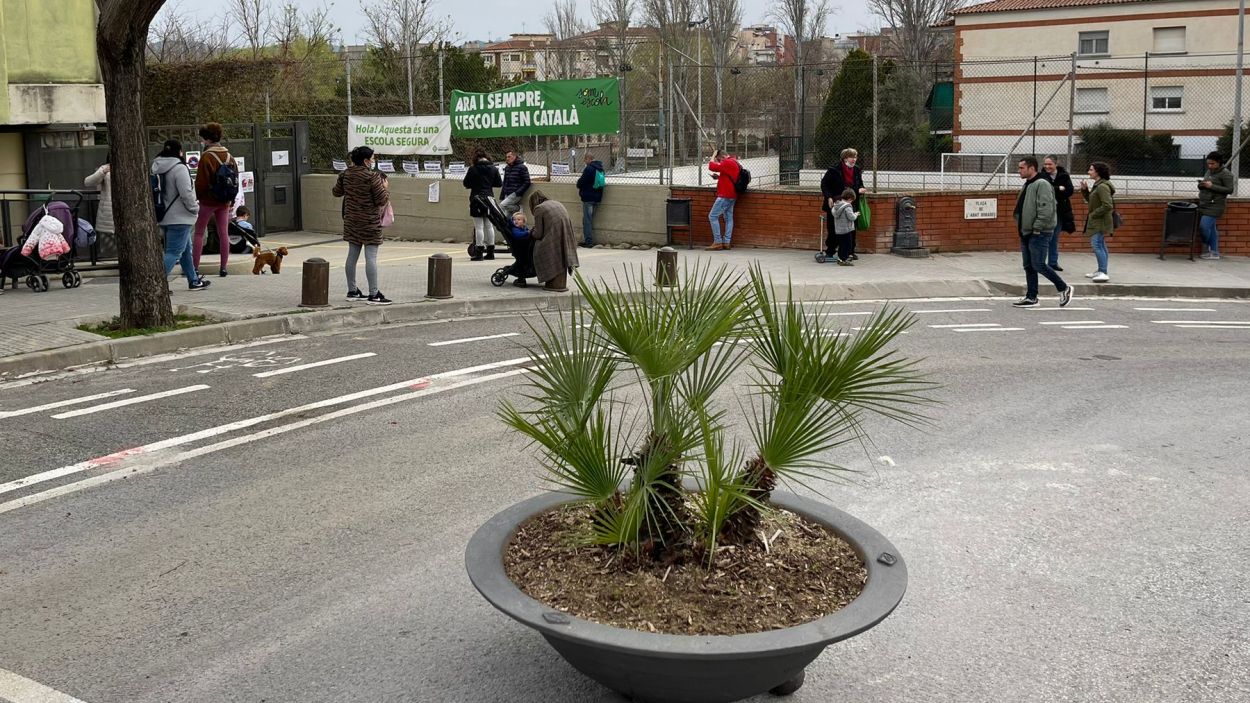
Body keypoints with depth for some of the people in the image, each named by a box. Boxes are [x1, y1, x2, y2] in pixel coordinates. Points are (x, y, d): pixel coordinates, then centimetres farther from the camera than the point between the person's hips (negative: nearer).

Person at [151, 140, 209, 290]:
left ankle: (194, 280, 31)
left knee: (186, 249, 21)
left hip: (165, 217, 9)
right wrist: (195, 208, -5)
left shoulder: (157, 168, 8)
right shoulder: (179, 168, -17)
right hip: (179, 217, -9)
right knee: (174, 252, -7)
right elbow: (186, 193, -21)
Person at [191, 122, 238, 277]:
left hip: (208, 200, -6)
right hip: (225, 200, 6)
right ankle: (223, 267, 7)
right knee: (223, 233, 7)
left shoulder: (206, 157, -15)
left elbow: (201, 181, -14)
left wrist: (197, 197, 1)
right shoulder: (229, 156, 6)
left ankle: (195, 267, 1)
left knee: (199, 233, 2)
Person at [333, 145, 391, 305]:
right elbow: (382, 200, -14)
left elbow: (337, 192, 17)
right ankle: (373, 295, -5)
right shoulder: (372, 177, -17)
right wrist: (385, 189, 4)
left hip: (351, 220, 7)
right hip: (370, 223, -7)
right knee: (371, 257, -5)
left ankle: (352, 291, 21)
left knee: (352, 255, 13)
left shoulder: (345, 175, 3)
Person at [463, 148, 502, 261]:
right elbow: (499, 184, 6)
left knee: (478, 226, -2)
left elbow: (466, 184, -5)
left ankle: (479, 253, -4)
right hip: (489, 198, 5)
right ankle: (490, 252, 16)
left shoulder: (473, 169, -10)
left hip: (477, 198, -5)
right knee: (489, 225, 12)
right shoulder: (493, 169, 2)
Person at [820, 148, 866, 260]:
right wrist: (829, 197, -15)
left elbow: (860, 185, 20)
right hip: (835, 205, -4)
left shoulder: (857, 171, 7)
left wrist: (860, 190, -4)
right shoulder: (834, 170, -9)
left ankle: (851, 252, 18)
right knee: (833, 230, 2)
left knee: (851, 230, 7)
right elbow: (824, 184, -4)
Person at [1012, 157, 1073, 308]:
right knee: (1029, 267, 10)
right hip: (1026, 233, 10)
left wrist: (1037, 228, -21)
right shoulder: (1027, 186, 15)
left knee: (1038, 265, -8)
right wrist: (1021, 227, 14)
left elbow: (1046, 210, -23)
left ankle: (1064, 289, 7)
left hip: (1039, 233, -10)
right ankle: (1031, 297, 16)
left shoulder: (1042, 185, -15)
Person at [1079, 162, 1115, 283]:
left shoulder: (1102, 186, -19)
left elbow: (1107, 206, -24)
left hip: (1101, 221, -11)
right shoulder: (1097, 185, 12)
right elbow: (1090, 200, 19)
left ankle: (1103, 273, -17)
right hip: (1096, 221, 11)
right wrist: (1085, 190, 6)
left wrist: (1093, 214, -17)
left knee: (1096, 244, -15)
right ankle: (1101, 271, 25)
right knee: (1100, 245, 16)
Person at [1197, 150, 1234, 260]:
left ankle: (1206, 249, 7)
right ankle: (1214, 252, 13)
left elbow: (1229, 189, -12)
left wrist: (1212, 186, -18)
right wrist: (1201, 185, 1)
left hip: (1214, 206, -8)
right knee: (1211, 229, 9)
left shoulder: (1225, 174, -8)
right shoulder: (1209, 172, 16)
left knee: (1204, 226, -13)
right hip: (1204, 204, 8)